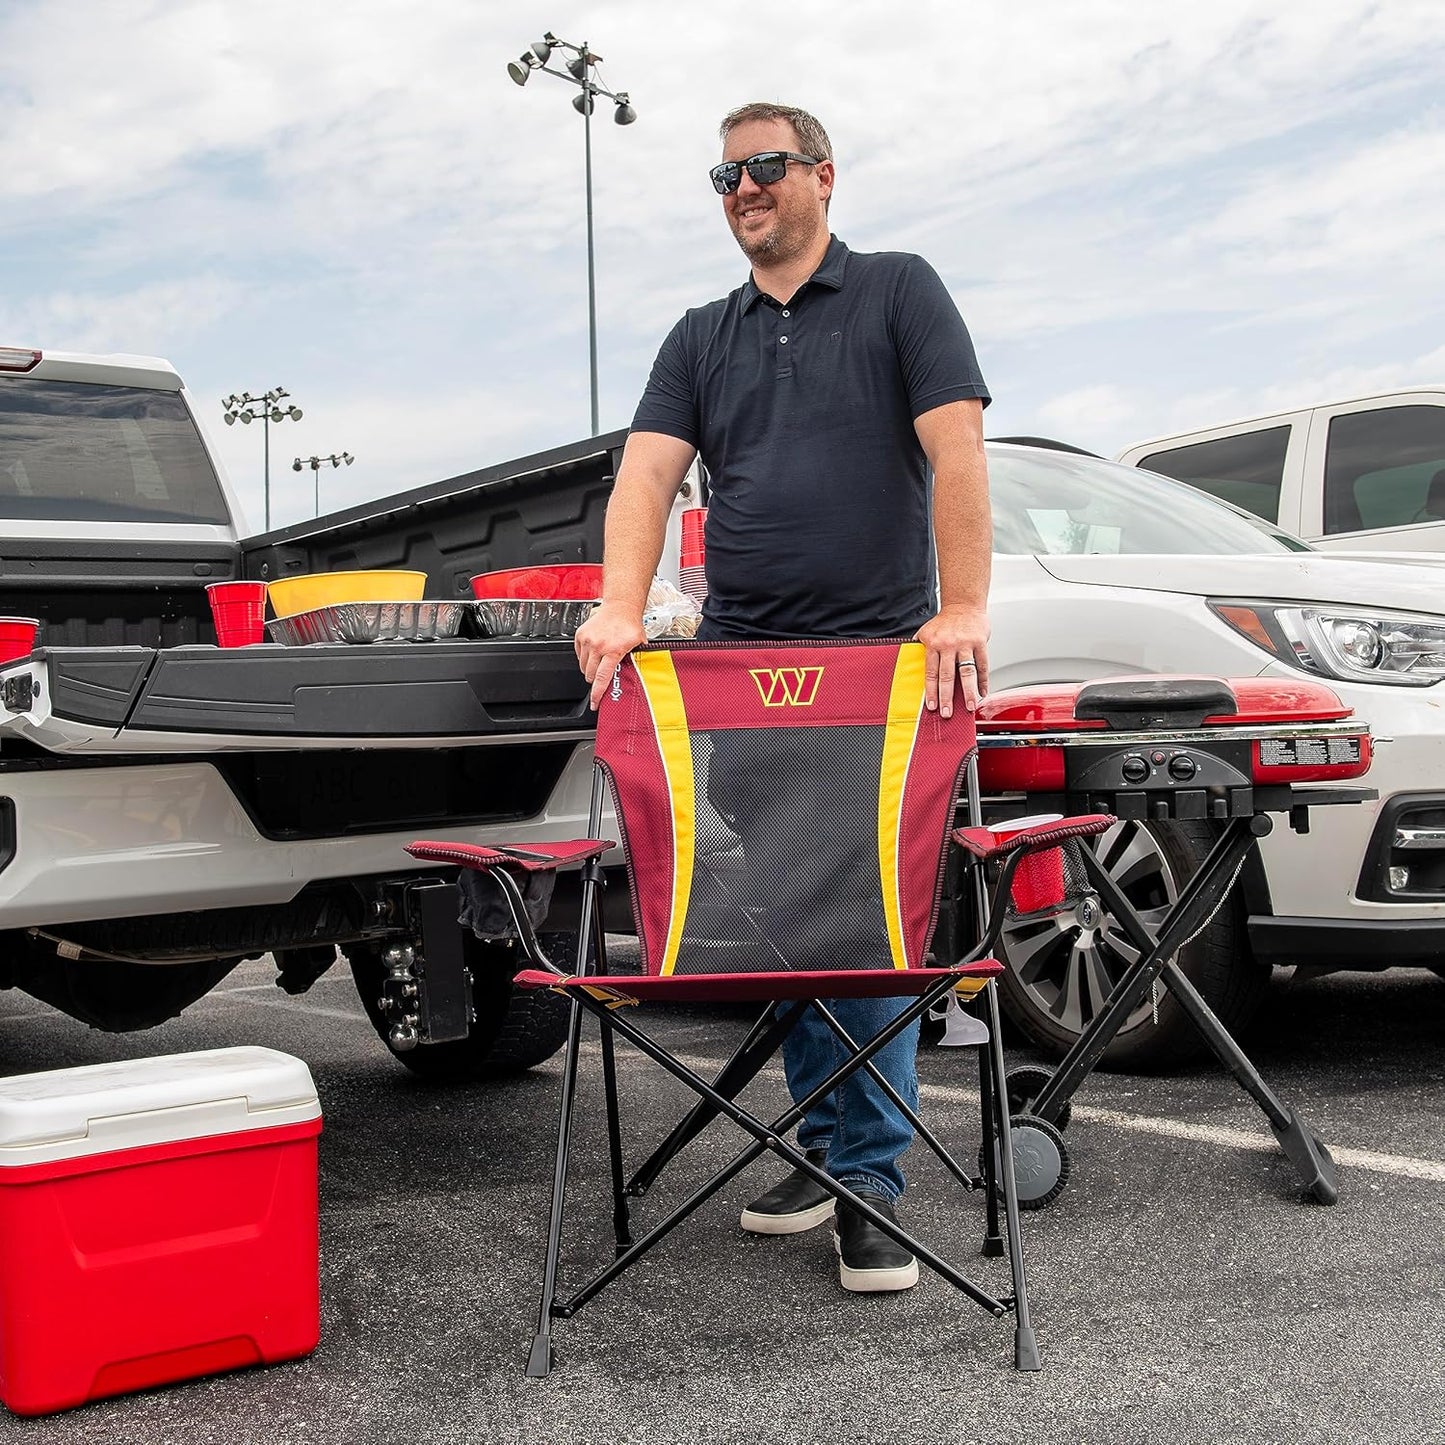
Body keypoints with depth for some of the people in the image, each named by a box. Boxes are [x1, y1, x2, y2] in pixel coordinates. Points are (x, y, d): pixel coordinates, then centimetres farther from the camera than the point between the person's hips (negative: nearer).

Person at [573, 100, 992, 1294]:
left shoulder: (899, 293, 6)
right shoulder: (702, 339, 18)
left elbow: (955, 451, -7)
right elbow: (648, 473, 3)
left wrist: (962, 611, -19)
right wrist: (621, 610, -15)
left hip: (881, 659, -4)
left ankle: (870, 1182, 2)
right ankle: (828, 1143, 19)